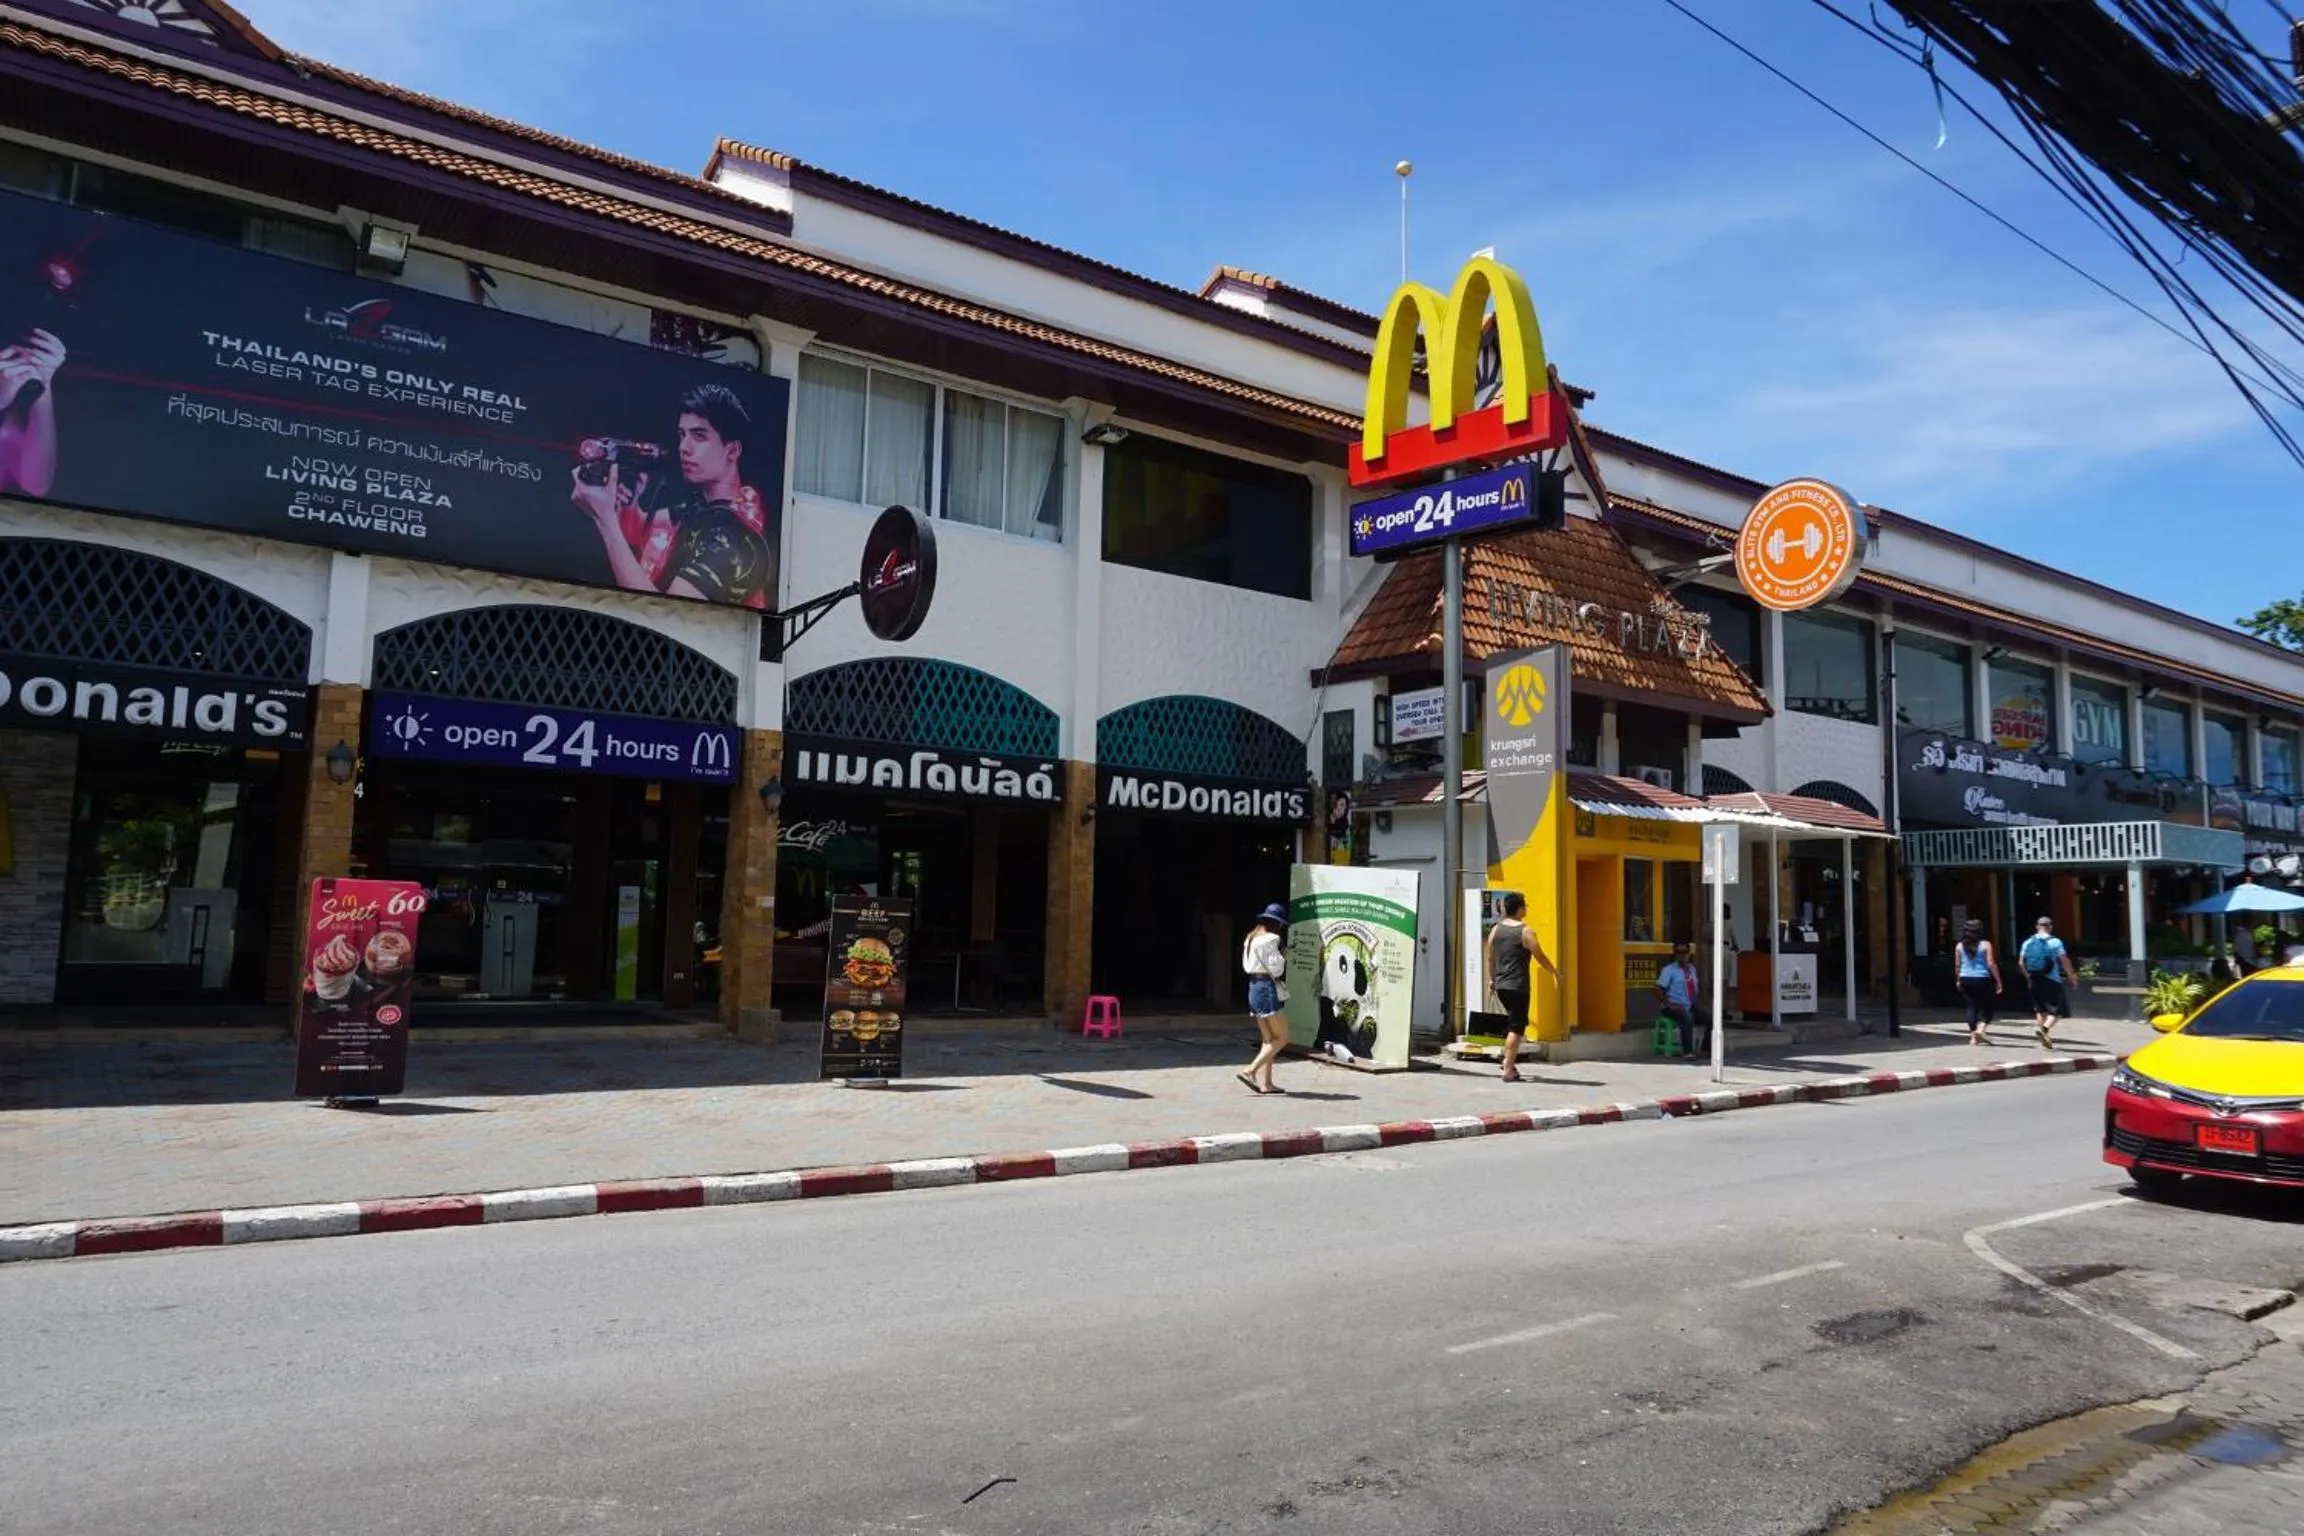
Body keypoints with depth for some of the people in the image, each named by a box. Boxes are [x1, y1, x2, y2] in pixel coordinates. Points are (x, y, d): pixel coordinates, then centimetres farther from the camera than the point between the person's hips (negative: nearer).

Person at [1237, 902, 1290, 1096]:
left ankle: (1265, 1082, 8)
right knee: (1282, 1038, -4)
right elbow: (1276, 969, -16)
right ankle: (1250, 1071, -12)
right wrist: (1283, 956, 4)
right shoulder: (1270, 939, -12)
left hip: (1253, 988, 9)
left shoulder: (1250, 939, 14)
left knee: (1268, 1039, 12)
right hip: (1267, 988, -9)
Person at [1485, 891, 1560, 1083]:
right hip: (1517, 986, -6)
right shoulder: (1525, 932, -11)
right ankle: (1508, 1070, -4)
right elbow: (1540, 957, -7)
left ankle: (1509, 1060, 22)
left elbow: (1491, 958, 13)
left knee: (1516, 1022, 23)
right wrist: (1555, 973, 8)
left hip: (1500, 986, 6)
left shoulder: (1496, 930, 6)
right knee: (1516, 1027, -1)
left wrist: (1492, 979, 24)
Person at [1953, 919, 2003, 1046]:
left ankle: (1973, 1036, 4)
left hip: (1966, 979, 4)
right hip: (1982, 979, -3)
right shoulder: (1985, 945, -5)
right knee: (1988, 1006, 11)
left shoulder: (1959, 946, 5)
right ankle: (1981, 1029, -8)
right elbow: (1991, 964, -9)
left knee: (1972, 1006, 8)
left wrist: (1959, 980, 20)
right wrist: (1998, 981, -4)